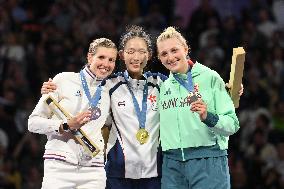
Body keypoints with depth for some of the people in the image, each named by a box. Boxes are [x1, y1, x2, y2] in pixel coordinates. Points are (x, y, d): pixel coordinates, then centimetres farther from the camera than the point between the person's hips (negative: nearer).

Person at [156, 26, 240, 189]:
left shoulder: (210, 77, -1)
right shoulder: (164, 86, 14)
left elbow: (233, 124, -7)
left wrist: (208, 117, -22)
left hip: (208, 162, -4)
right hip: (172, 163, 4)